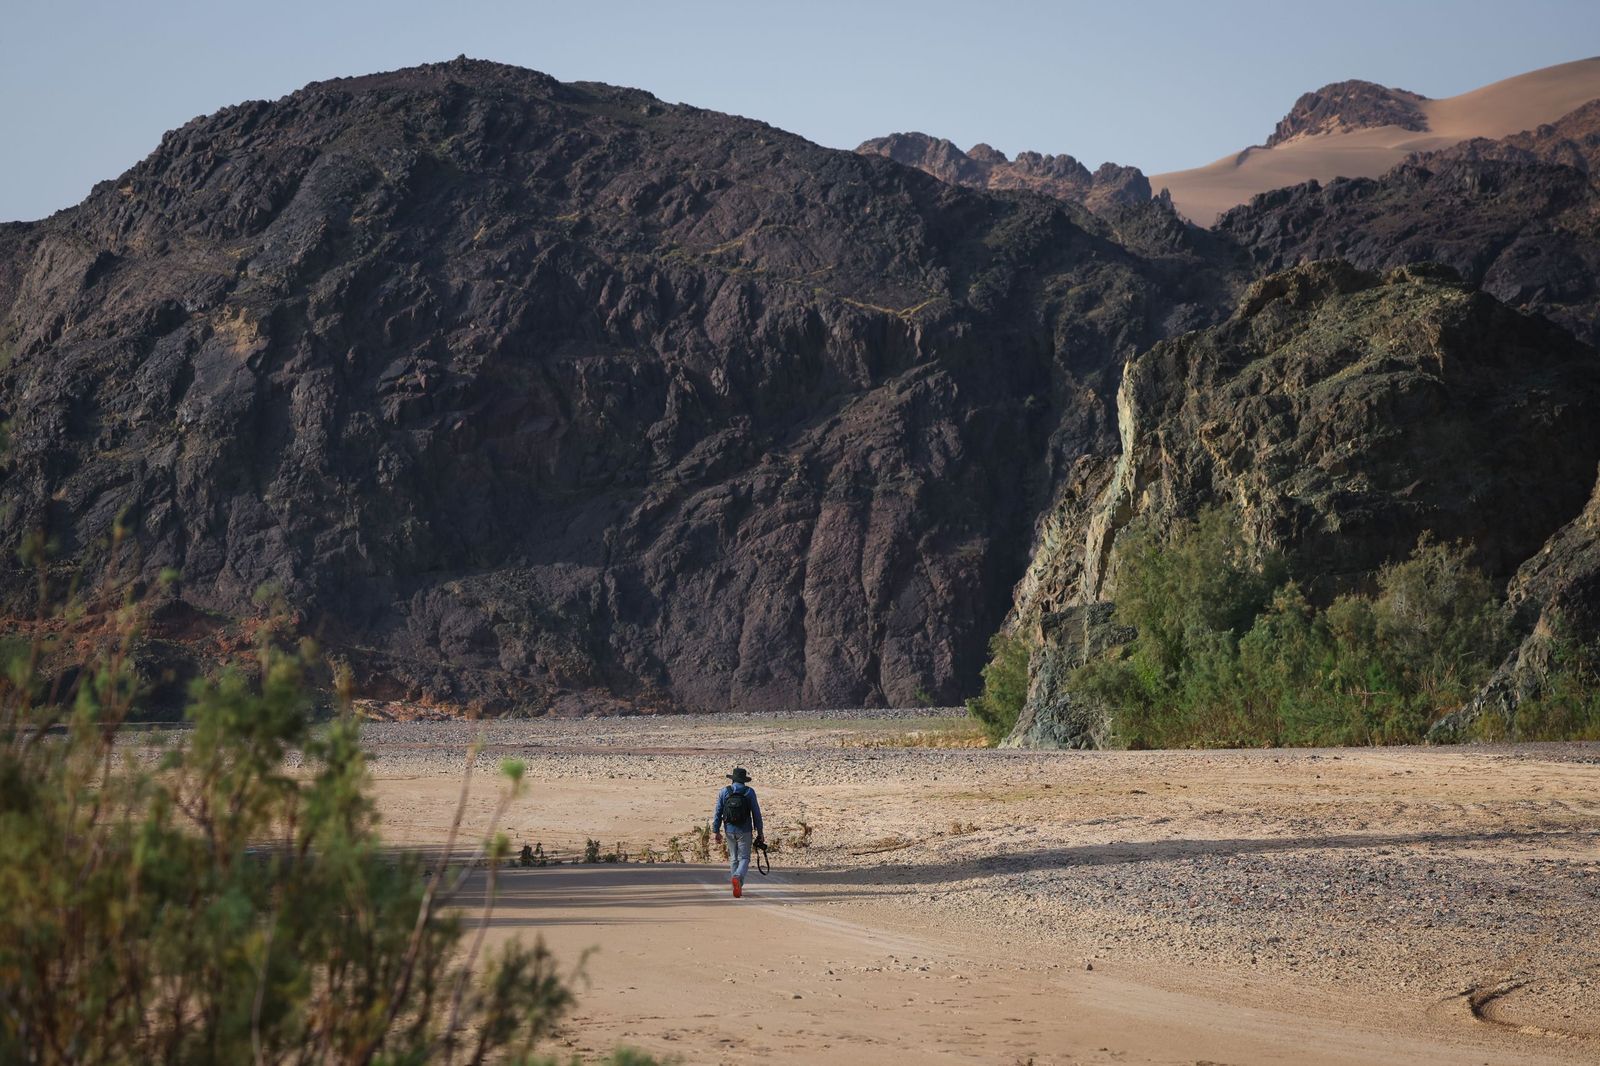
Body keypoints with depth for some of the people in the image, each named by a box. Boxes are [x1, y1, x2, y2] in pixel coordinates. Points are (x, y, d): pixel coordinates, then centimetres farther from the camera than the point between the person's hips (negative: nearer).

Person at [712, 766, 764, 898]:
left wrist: (716, 831, 7)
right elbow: (756, 813, -3)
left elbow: (718, 813, 1)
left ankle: (738, 887, 14)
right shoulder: (749, 792, -4)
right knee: (744, 858, 0)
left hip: (730, 830, 2)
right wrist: (759, 832, 3)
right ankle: (737, 877, -28)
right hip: (745, 831, -2)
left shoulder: (724, 792, 1)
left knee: (733, 858, 13)